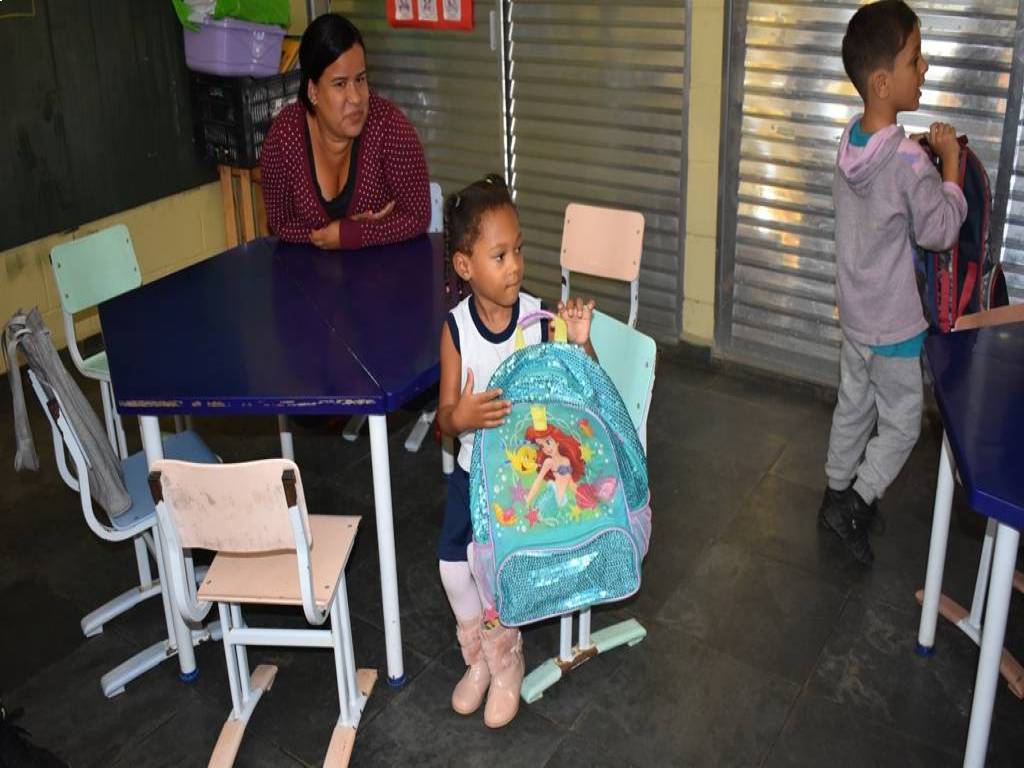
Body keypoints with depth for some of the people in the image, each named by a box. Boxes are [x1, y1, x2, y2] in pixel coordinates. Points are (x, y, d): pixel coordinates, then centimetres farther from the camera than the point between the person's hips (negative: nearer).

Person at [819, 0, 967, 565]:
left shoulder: (851, 140, -3)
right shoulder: (908, 161, -27)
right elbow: (942, 231, -16)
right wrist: (950, 162, -9)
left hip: (854, 312, 8)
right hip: (893, 325, -7)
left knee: (853, 406, 22)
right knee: (900, 425, 10)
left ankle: (838, 495, 35)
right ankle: (853, 507, 12)